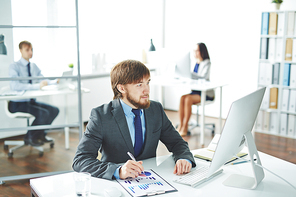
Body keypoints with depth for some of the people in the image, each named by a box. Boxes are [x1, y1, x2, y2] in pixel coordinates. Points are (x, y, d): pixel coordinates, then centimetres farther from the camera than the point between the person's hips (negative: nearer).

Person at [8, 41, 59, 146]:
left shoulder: (34, 66, 11)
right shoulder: (14, 66, -13)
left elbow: (43, 81, 7)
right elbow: (15, 86, -29)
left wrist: (56, 81, -14)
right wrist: (37, 86, -36)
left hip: (31, 101, 8)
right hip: (18, 104, -8)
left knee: (54, 110, -6)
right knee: (43, 113, -25)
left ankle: (40, 134, 12)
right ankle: (29, 137, -2)